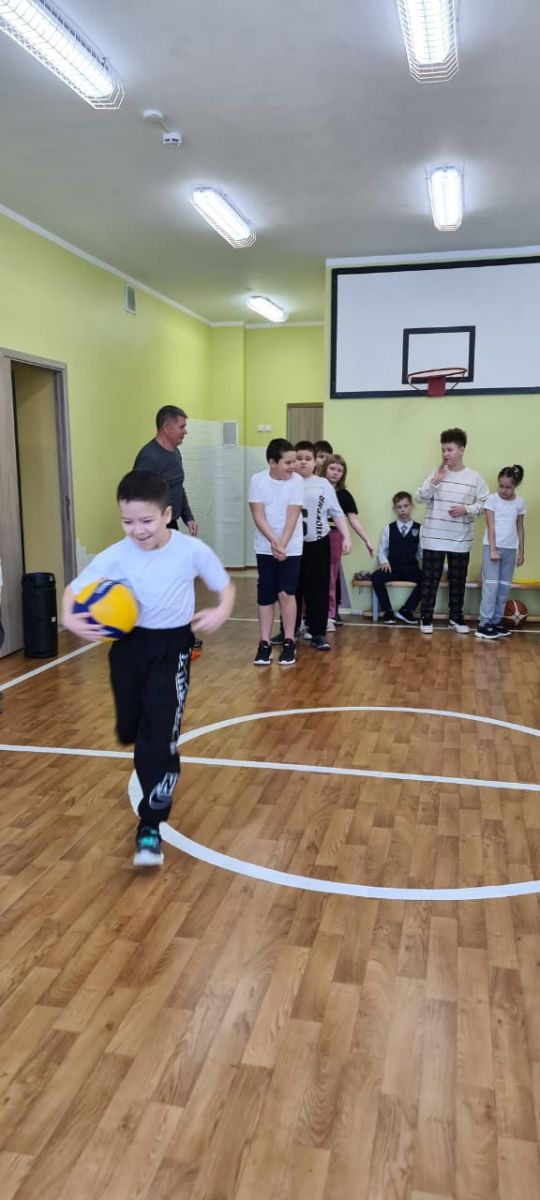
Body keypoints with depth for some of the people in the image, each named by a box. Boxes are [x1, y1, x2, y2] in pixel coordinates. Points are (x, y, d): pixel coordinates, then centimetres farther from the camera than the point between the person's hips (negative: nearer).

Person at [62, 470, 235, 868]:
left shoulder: (192, 550, -14)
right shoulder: (114, 557, -10)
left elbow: (225, 585, 0)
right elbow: (74, 589, -1)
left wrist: (221, 612, -21)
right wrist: (70, 618, -23)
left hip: (172, 647, -3)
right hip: (129, 645, 3)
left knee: (160, 736, -9)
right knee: (130, 731, 17)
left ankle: (150, 827, 2)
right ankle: (153, 772, 53)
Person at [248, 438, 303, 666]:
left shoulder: (297, 481, -9)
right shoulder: (257, 480, -8)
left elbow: (292, 516, -12)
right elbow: (258, 515, -12)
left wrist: (282, 545, -20)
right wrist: (273, 542, -23)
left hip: (291, 548, -1)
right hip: (265, 548, 1)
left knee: (286, 593, -5)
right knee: (265, 596, 4)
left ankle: (288, 643, 7)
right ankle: (264, 643, 12)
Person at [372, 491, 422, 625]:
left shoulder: (419, 529, 5)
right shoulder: (388, 529, 8)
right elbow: (381, 551, 9)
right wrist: (384, 562, -12)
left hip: (411, 569, 0)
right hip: (392, 568, 0)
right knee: (376, 576, -31)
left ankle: (406, 610, -15)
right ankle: (388, 611, -14)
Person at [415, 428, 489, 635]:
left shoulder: (474, 478, -1)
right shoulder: (435, 473, 0)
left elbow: (485, 504, 2)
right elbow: (419, 498, -4)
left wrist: (467, 510, -14)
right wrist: (434, 481, -16)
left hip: (460, 540, 1)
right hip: (434, 538, 0)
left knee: (458, 581, 11)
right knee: (430, 579, 5)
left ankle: (455, 618, 23)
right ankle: (426, 618, 14)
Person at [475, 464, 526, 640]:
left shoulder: (520, 502, 6)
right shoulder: (492, 499, -6)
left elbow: (520, 528, 12)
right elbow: (490, 526, -9)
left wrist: (521, 551, 10)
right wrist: (492, 549, -14)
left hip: (510, 549, 5)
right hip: (492, 547, -4)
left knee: (504, 587, 7)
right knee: (491, 585, -8)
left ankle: (496, 622, 15)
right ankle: (484, 625, -7)